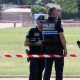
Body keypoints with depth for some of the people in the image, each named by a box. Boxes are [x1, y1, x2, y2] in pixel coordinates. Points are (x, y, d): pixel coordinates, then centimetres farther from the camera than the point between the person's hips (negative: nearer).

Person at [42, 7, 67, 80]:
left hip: (47, 47, 5)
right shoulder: (57, 22, -11)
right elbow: (61, 37, -15)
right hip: (57, 47, -5)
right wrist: (65, 48, -12)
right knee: (59, 69, 2)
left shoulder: (44, 23, 7)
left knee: (47, 69, 8)